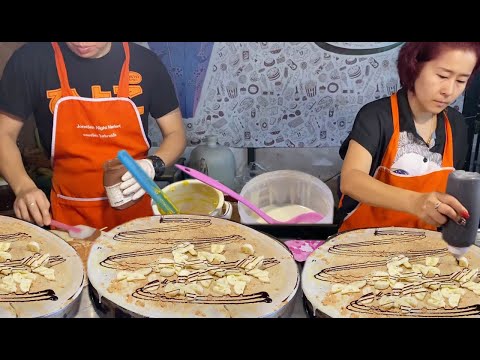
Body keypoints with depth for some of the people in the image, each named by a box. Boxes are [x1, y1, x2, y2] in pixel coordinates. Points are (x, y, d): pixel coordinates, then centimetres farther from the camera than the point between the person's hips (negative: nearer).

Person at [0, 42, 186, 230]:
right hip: (71, 214, 0)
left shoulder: (145, 61, -6)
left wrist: (153, 165, -19)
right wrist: (23, 186, -19)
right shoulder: (29, 60, -9)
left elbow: (176, 133, 1)